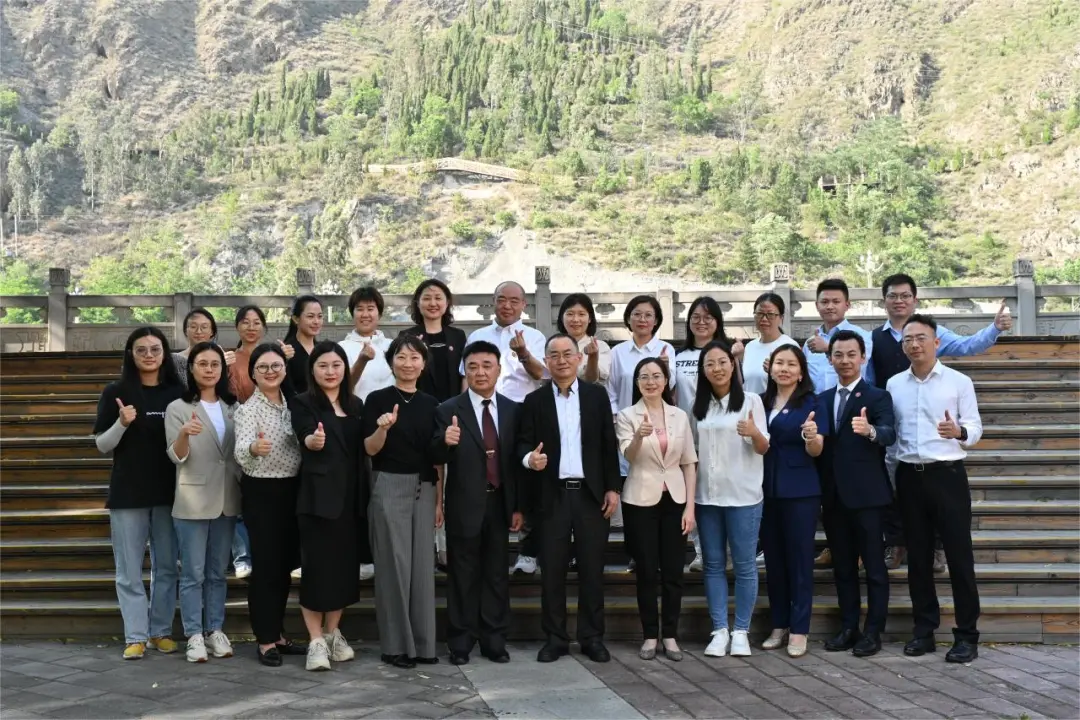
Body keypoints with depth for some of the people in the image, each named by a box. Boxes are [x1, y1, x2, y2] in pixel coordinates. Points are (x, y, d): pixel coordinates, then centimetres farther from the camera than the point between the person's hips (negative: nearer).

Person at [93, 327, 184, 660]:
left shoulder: (178, 392, 3)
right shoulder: (115, 392, -2)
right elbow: (102, 445, -1)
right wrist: (122, 423, -19)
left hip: (169, 491, 2)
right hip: (127, 492, -1)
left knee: (167, 566, 8)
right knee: (129, 570, 2)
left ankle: (161, 631, 19)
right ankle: (136, 636, 9)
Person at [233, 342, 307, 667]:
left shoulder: (291, 404, 7)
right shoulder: (247, 409, -13)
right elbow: (241, 452, -31)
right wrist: (254, 448, -51)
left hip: (291, 490, 6)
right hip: (261, 493, -6)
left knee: (285, 565, 12)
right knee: (265, 565, -3)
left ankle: (278, 634, 23)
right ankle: (265, 641, 7)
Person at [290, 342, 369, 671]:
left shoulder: (356, 405, 12)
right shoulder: (303, 403, -3)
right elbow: (306, 439, -21)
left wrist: (365, 495, 8)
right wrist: (313, 441, -44)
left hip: (352, 496, 5)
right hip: (318, 495, -5)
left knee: (345, 565, 10)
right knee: (317, 566, -3)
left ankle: (333, 633, 24)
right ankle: (316, 641, 6)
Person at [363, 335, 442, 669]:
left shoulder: (431, 404, 10)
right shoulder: (377, 399, -2)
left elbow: (436, 456, 12)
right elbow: (370, 449, -5)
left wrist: (439, 500, 9)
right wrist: (383, 428, -24)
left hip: (424, 489, 4)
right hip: (389, 487, -4)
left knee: (422, 564, 6)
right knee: (394, 563, -2)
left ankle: (423, 643, 14)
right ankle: (395, 644, 7)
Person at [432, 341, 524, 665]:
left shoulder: (512, 410, 5)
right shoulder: (449, 410, -5)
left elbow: (516, 460, 7)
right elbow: (437, 459, -10)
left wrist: (518, 506, 5)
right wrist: (445, 441, -33)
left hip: (499, 505, 3)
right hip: (465, 506, -3)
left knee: (497, 575, 10)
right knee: (463, 576, 6)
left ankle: (494, 641, 19)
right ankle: (460, 643, 14)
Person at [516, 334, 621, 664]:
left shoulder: (597, 395, 6)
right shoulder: (535, 400, 5)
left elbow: (609, 444, 5)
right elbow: (523, 442, 2)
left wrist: (613, 487, 0)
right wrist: (529, 458, -22)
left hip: (591, 493, 0)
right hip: (552, 495, 0)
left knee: (592, 568, 5)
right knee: (552, 569, 4)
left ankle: (592, 637, 14)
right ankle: (555, 638, 14)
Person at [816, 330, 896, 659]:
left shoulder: (878, 397, -5)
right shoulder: (822, 399, 12)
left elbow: (889, 434, -21)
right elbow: (819, 445, 13)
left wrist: (870, 431, -43)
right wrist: (819, 491, 4)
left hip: (866, 495, -5)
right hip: (833, 496, 5)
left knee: (874, 566, 1)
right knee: (842, 566, 12)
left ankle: (873, 632, 9)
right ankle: (848, 627, 20)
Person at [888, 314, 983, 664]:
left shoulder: (959, 382, -1)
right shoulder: (893, 385, 8)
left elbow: (975, 428, -4)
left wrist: (958, 432, -26)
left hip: (947, 475, -3)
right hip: (909, 476, 3)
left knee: (959, 555, -1)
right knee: (918, 556, 9)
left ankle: (966, 635, 7)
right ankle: (924, 630, 19)